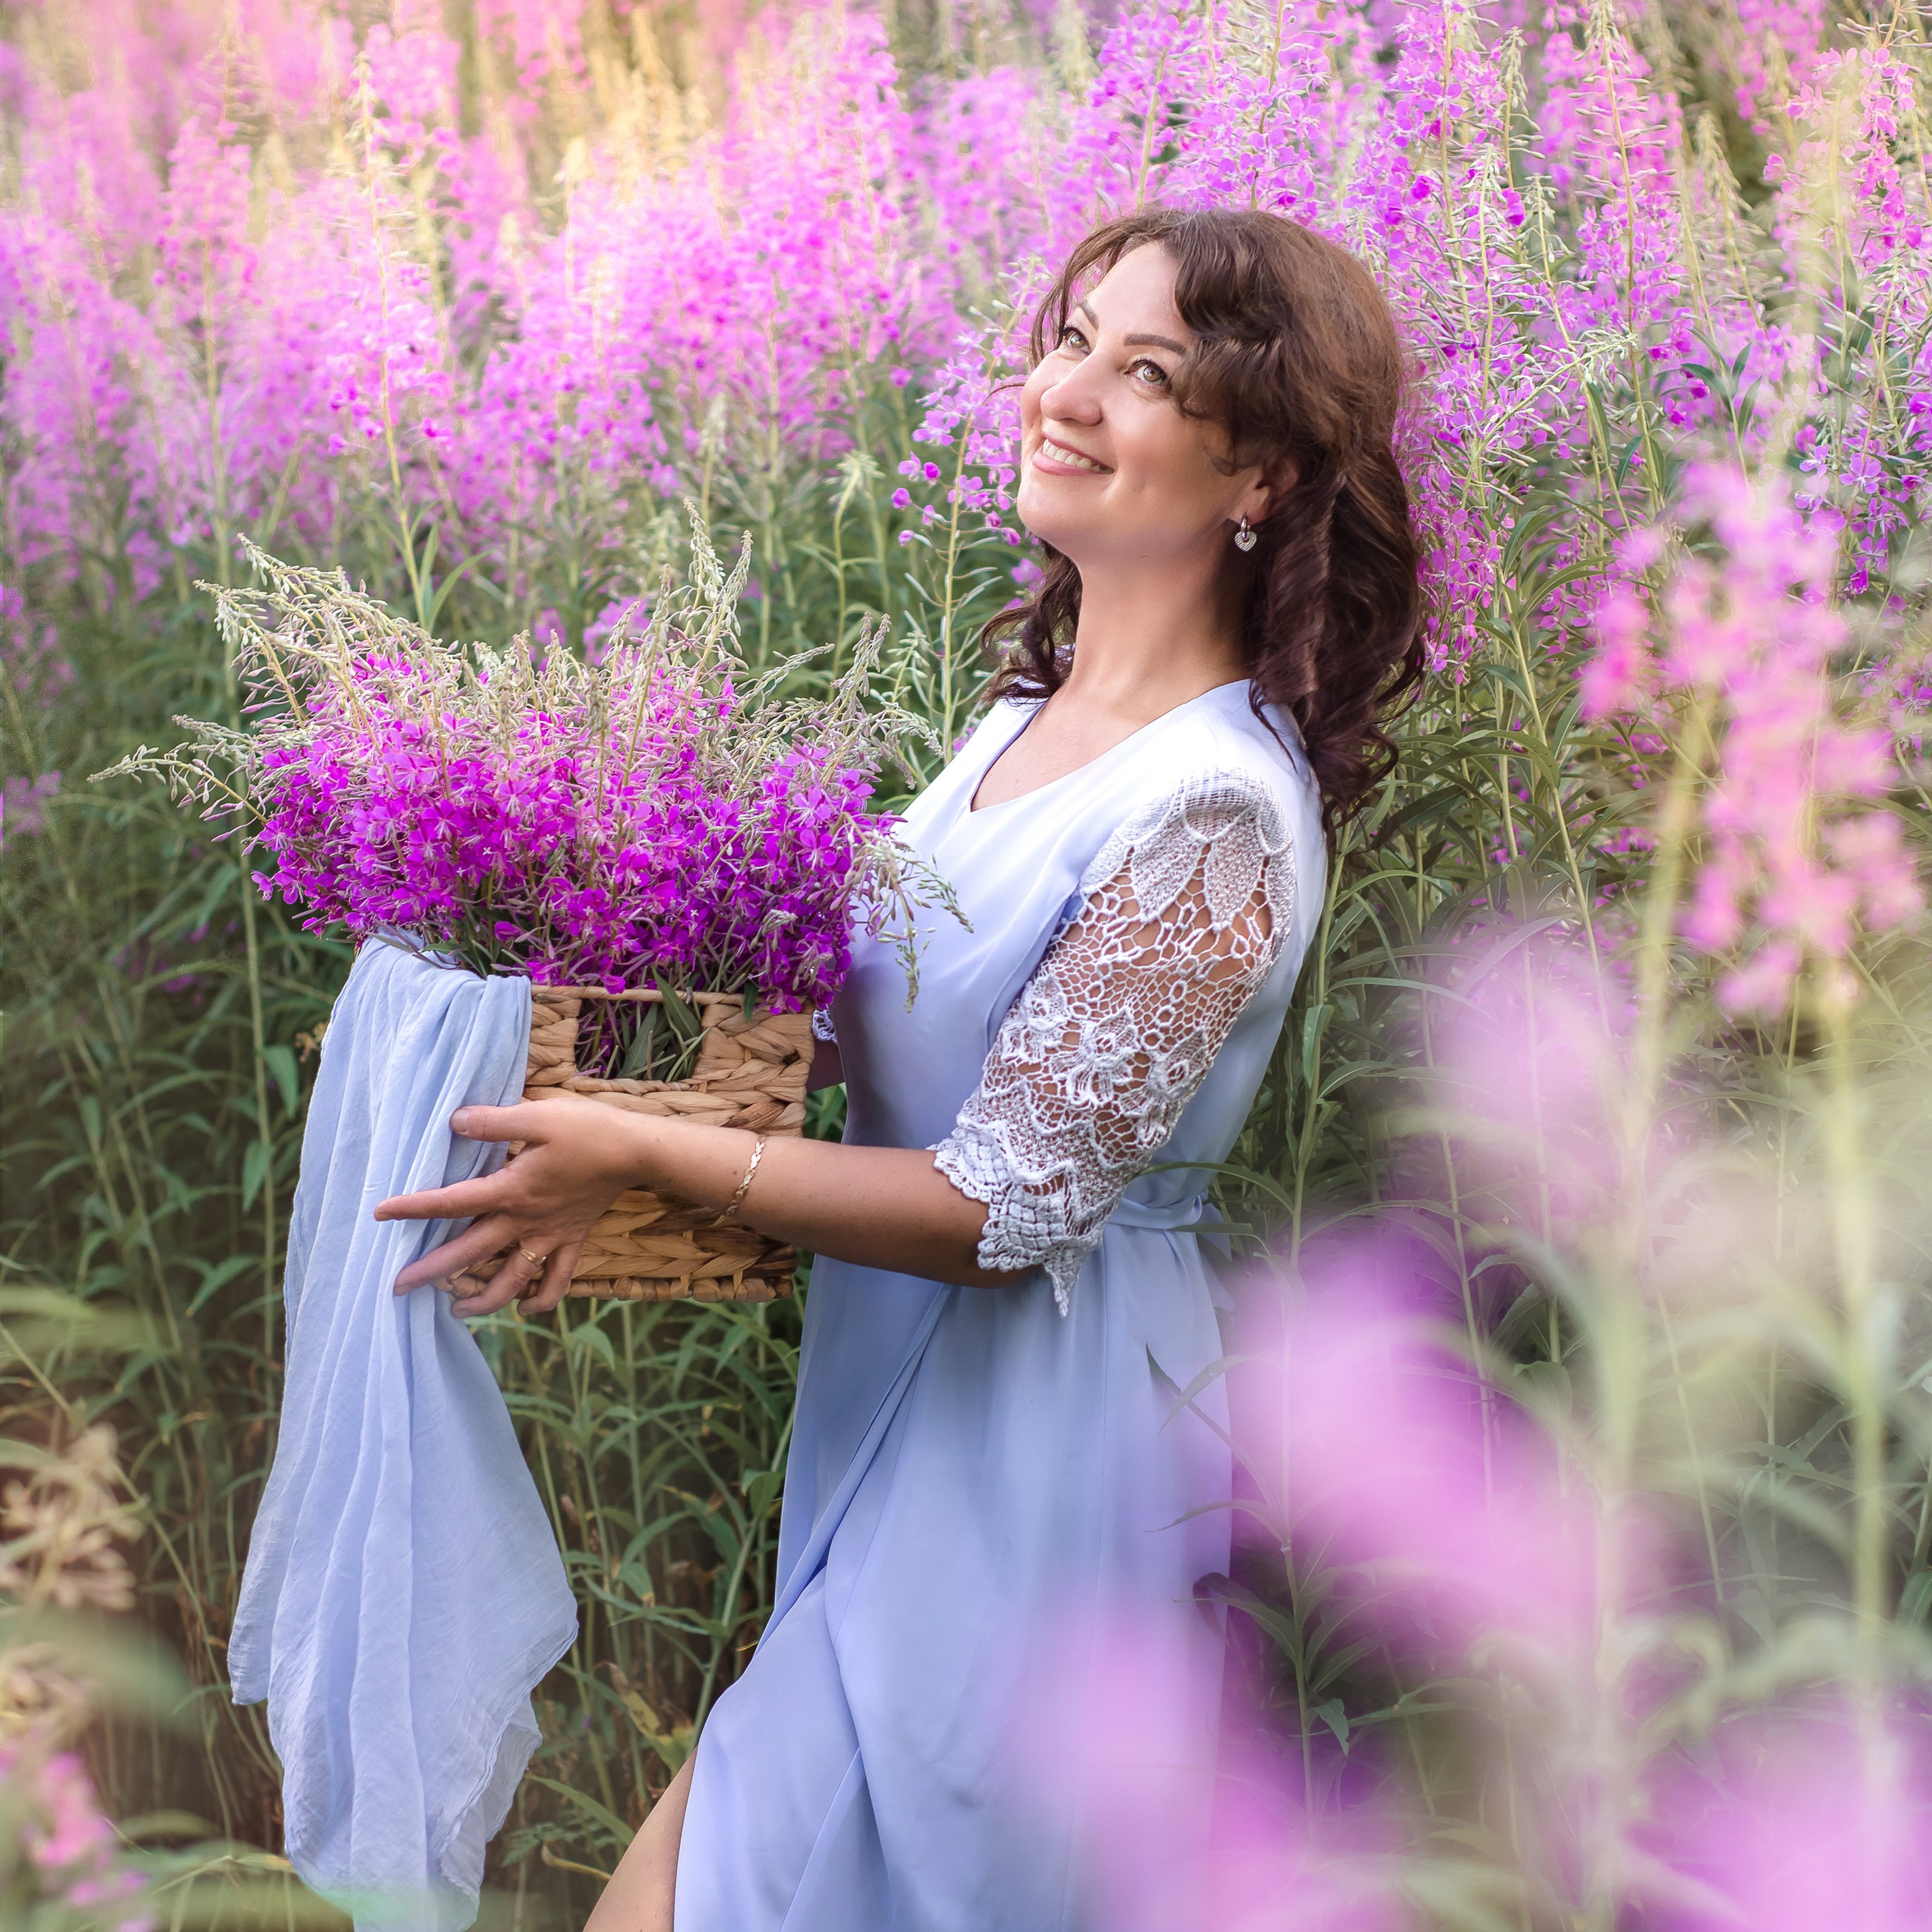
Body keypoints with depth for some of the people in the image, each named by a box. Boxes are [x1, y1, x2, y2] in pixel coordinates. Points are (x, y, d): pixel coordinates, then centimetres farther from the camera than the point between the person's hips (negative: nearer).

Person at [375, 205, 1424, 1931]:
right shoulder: (1034, 712, 5)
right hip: (912, 1403, 9)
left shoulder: (1212, 814, -23)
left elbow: (1008, 1208, -22)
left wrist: (645, 1155, -20)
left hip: (1027, 1459, -9)